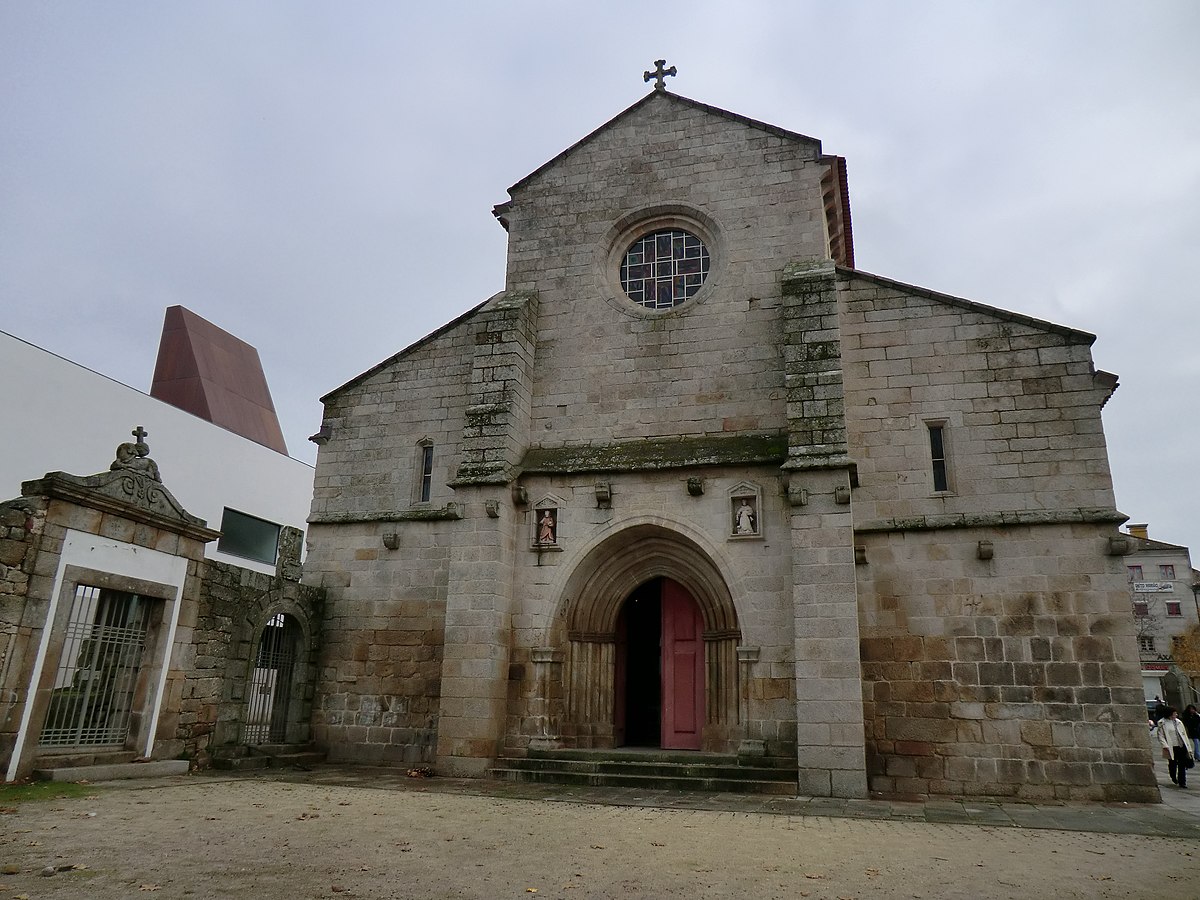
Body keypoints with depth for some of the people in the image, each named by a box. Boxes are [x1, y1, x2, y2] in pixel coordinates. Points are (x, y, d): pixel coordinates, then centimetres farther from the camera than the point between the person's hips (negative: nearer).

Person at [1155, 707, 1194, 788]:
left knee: (1182, 766, -1)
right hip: (1171, 748, -4)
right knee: (1173, 764, 7)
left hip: (1182, 747, 4)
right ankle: (1173, 777, 34)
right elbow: (1160, 736, -7)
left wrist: (1188, 747, 13)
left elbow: (1184, 735, 16)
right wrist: (1165, 746, -20)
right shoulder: (1162, 723, -4)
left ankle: (1182, 782, 6)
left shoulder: (1178, 722, 12)